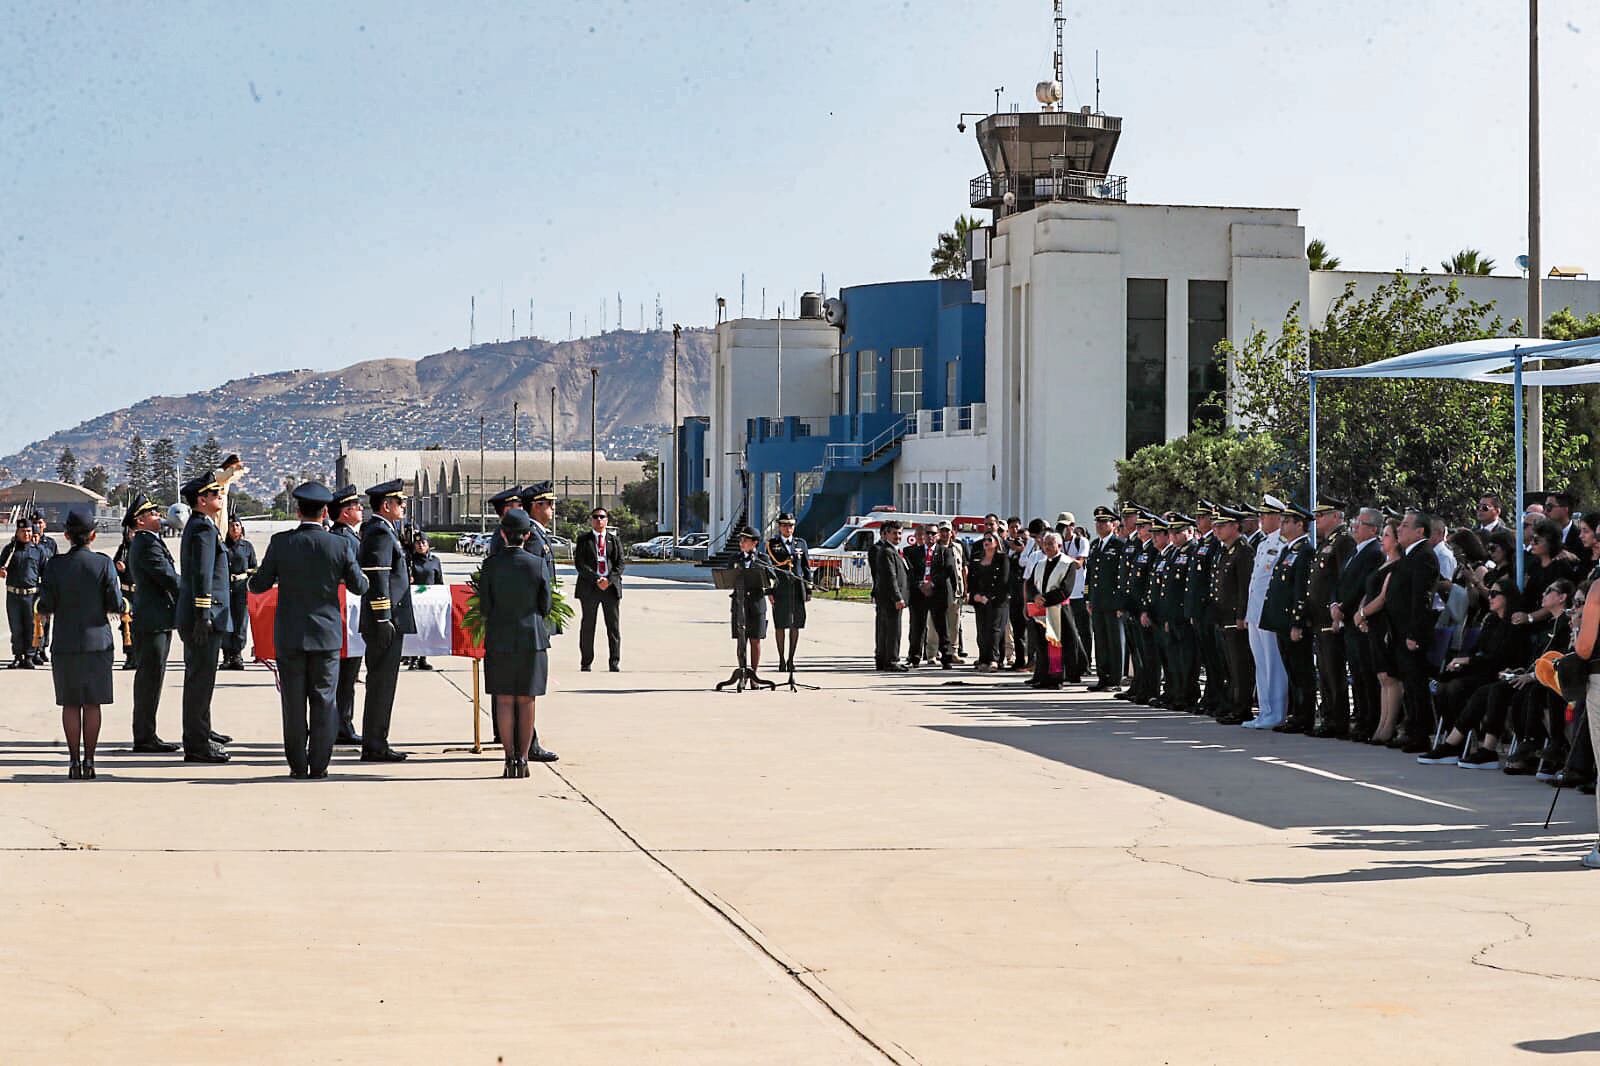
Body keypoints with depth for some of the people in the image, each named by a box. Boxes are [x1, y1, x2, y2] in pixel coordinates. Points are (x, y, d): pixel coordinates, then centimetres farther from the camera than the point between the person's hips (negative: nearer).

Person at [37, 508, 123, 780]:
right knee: (92, 704, 6)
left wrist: (47, 610, 17)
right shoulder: (104, 564, -7)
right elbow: (116, 606, -7)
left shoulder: (55, 565, -5)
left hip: (65, 643, 0)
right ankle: (89, 760, 4)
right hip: (97, 640, 0)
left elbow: (45, 608, -6)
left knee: (70, 704, 6)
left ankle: (75, 761, 4)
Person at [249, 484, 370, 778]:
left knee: (293, 702, 7)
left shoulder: (280, 543, -8)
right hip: (326, 634, 0)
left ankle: (297, 764, 9)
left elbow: (260, 585, -1)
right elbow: (359, 586, 2)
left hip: (289, 635, 0)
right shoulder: (339, 546, -8)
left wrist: (249, 581, 22)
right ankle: (319, 765, 5)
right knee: (324, 701, 6)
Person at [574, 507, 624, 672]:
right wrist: (596, 579, -13)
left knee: (614, 626, 0)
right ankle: (586, 663, 7)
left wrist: (609, 580, -11)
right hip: (589, 587, -1)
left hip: (611, 586, 1)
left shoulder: (614, 540, 13)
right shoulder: (583, 539, 7)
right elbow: (579, 563, -2)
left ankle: (614, 662, 5)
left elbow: (620, 564, 6)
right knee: (587, 626, 1)